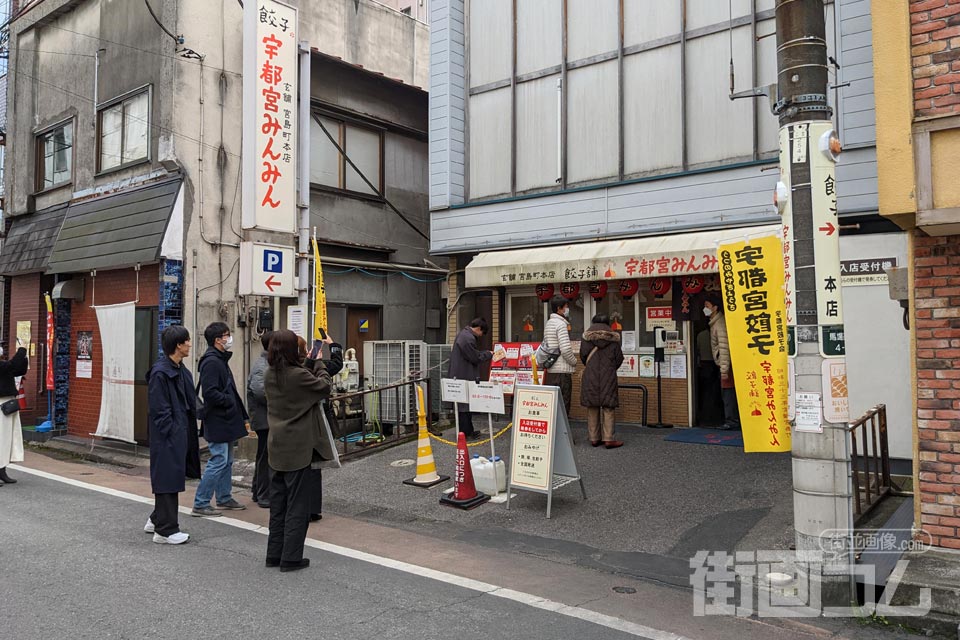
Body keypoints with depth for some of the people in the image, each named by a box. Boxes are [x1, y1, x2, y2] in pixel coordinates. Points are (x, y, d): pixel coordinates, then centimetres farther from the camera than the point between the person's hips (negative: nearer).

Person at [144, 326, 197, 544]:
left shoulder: (181, 371, 12)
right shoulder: (160, 372, -16)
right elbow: (159, 409, -18)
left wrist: (189, 427, 11)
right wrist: (170, 432, -18)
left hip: (179, 432, 10)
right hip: (166, 435, -10)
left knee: (174, 476, 18)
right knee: (167, 477, -2)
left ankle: (157, 520, 34)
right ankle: (165, 530, 7)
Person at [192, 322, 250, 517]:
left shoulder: (221, 360, 16)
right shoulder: (211, 362, -16)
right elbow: (210, 393, -25)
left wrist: (243, 416, 18)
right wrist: (230, 402, -13)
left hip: (226, 421, 10)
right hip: (217, 422, -10)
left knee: (227, 461, 16)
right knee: (218, 462, -7)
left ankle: (224, 497, 27)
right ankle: (200, 504, 0)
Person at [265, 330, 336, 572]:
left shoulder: (270, 375, 3)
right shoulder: (298, 375, -21)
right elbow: (325, 387, -7)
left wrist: (309, 361, 16)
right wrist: (317, 363, 5)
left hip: (278, 448, 8)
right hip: (297, 449, -8)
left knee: (278, 502, 17)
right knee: (297, 504, 3)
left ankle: (274, 554, 25)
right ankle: (291, 557, 9)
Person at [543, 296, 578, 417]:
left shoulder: (549, 323, 16)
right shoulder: (561, 324, -12)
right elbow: (566, 349, -20)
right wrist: (574, 362, -3)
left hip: (551, 370, 9)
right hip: (562, 371, -9)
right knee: (563, 407, -5)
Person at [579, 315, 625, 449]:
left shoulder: (587, 336, 2)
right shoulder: (613, 338, 2)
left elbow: (583, 355, 0)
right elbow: (619, 358, 3)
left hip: (590, 376, 1)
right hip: (609, 377, -1)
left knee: (592, 408, 7)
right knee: (609, 408, 2)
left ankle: (594, 438, 10)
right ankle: (608, 439, -3)